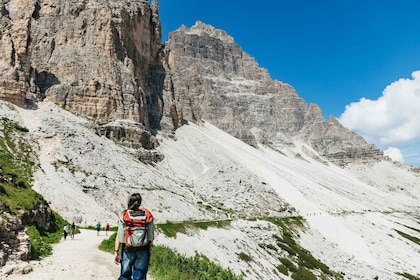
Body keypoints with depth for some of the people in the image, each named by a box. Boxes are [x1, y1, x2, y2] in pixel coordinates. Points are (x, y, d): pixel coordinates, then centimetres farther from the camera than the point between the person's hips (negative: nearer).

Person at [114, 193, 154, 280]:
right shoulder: (147, 215, -2)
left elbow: (119, 235, -7)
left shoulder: (124, 215, -6)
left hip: (128, 250, -1)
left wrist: (116, 252, -1)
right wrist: (150, 248, 11)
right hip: (143, 250, 1)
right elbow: (150, 235, 0)